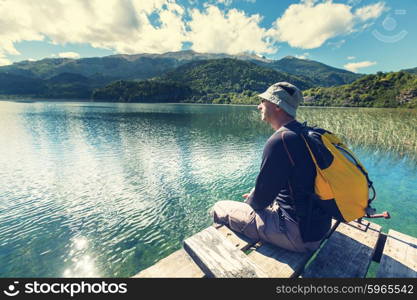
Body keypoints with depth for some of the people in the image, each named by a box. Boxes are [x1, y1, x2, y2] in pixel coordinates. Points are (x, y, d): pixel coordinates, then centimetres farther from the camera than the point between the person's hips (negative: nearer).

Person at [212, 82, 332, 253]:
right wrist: (256, 195, 11)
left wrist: (250, 201, 3)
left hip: (298, 234, -9)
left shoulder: (280, 140, -25)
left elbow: (261, 199, -19)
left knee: (220, 209, -2)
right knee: (253, 200, 26)